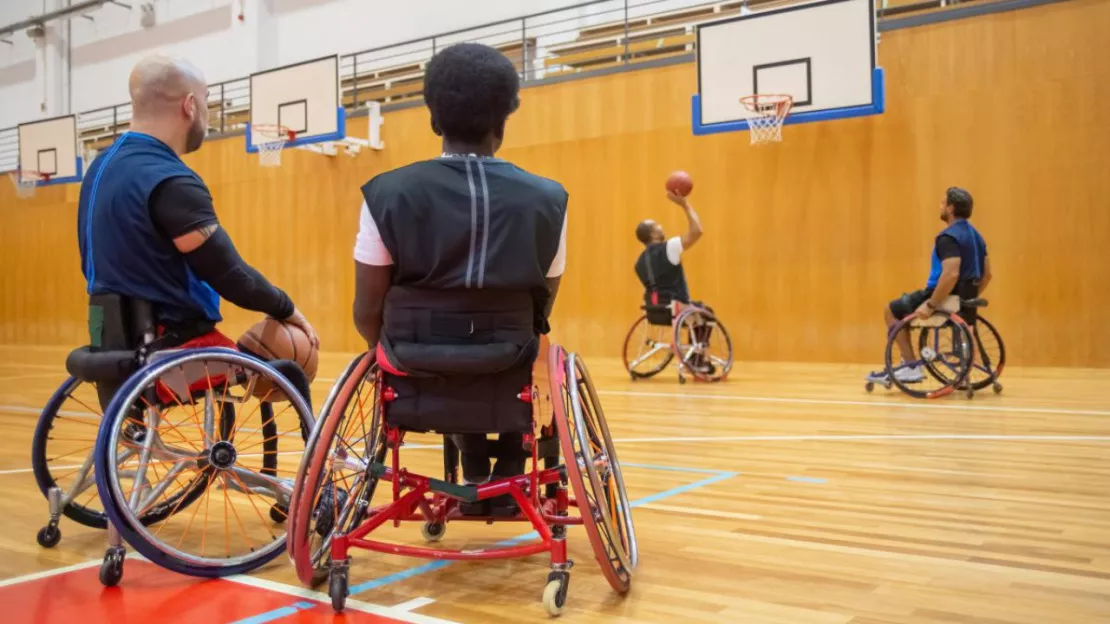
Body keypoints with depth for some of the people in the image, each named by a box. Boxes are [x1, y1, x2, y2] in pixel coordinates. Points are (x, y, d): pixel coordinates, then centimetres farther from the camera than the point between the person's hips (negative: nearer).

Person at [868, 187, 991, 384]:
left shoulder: (949, 236, -19)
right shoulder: (975, 235, 12)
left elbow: (951, 274, -31)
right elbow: (986, 274, 16)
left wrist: (931, 305, -26)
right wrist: (968, 299, 21)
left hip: (946, 299, -9)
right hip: (962, 303, 9)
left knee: (891, 310, 7)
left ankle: (911, 365, 3)